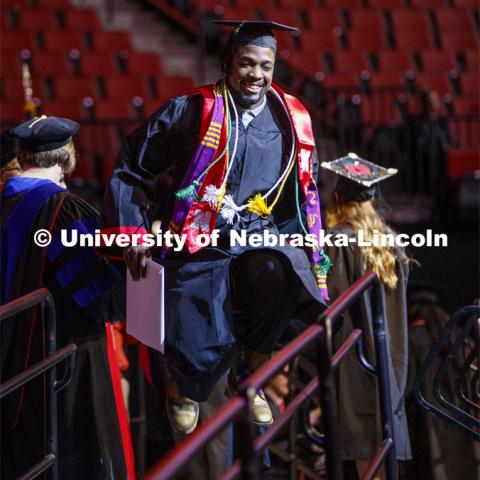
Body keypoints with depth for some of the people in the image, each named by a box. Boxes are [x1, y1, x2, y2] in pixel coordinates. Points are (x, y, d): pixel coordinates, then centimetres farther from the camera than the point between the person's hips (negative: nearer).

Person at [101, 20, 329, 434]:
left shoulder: (289, 121, 7)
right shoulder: (193, 112, -3)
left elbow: (304, 191, 21)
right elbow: (132, 166, 4)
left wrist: (312, 254, 13)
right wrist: (132, 232, -3)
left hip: (256, 240, 3)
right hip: (200, 247, -3)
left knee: (285, 271, -33)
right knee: (205, 348, -18)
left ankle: (250, 376, -6)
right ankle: (184, 387, 24)